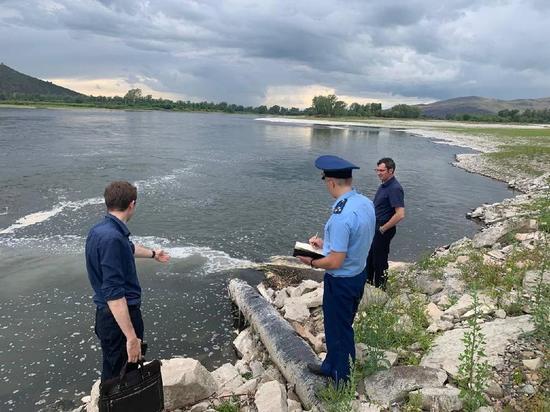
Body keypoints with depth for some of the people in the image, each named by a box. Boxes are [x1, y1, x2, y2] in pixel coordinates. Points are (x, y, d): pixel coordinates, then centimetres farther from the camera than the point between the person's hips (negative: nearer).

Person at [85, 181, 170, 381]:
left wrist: (152, 253, 45)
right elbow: (113, 294, -30)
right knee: (115, 376, 6)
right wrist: (131, 336, -28)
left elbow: (129, 248, 27)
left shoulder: (100, 230, 6)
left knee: (132, 366, 22)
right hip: (119, 316, -10)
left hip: (108, 314, 10)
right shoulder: (112, 238, -27)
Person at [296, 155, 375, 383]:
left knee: (339, 331, 13)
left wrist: (312, 262, -10)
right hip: (359, 274, 9)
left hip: (341, 281, -9)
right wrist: (325, 243, 12)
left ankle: (343, 380, 33)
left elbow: (335, 262, -27)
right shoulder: (366, 203, -3)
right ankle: (331, 366, 47)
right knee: (342, 326, 26)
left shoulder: (341, 216, -31)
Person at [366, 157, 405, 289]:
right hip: (375, 227, 9)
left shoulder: (395, 188, -23)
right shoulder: (384, 185, 7)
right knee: (369, 255, 22)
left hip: (383, 230, -9)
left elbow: (400, 214, -30)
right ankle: (368, 282, 41)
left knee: (380, 260, 6)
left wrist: (383, 229, -20)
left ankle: (380, 288, 24)